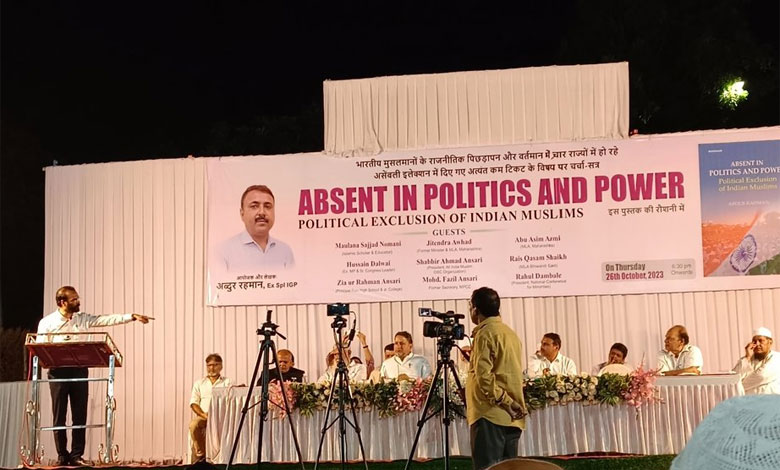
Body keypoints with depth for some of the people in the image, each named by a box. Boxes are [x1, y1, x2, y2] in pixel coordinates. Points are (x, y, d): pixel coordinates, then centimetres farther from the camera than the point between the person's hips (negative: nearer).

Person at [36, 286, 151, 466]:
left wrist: (132, 316, -4)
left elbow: (106, 320, 4)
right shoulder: (47, 322, 0)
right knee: (59, 416, 2)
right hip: (58, 372, -3)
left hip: (79, 371, 3)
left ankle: (76, 455, 8)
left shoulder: (82, 319, 9)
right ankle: (62, 456, 10)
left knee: (80, 415, 2)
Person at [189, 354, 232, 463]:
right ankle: (201, 455, -18)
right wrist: (204, 415, -9)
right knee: (193, 424, -32)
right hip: (202, 416, 2)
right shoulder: (199, 383, 20)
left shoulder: (227, 382, 14)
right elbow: (193, 403, 10)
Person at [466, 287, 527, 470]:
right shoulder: (511, 333, 18)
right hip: (512, 418, 9)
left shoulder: (485, 333, -9)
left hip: (491, 415, -9)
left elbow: (484, 375, -18)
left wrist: (503, 401, -14)